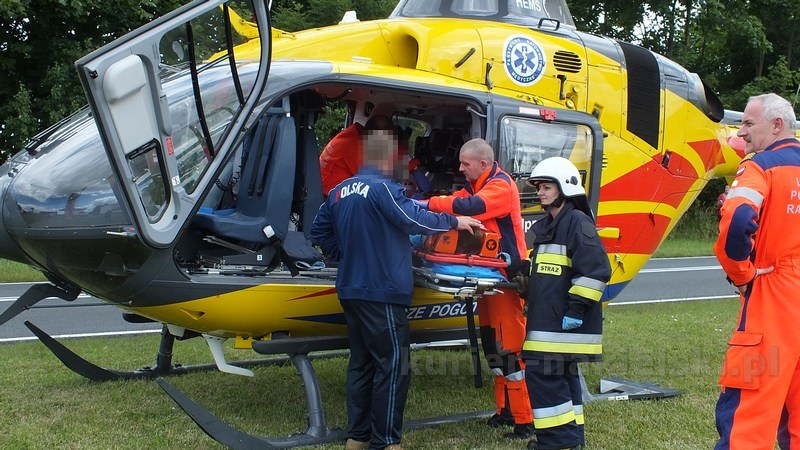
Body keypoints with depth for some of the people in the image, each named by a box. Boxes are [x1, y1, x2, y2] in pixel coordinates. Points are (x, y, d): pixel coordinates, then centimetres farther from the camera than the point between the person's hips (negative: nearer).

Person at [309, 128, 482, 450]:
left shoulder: (339, 191, 11)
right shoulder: (383, 188, -14)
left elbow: (319, 232, 18)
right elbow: (415, 220, -20)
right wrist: (454, 222, -7)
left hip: (350, 290, 9)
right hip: (381, 291, -9)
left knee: (361, 362, 16)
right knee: (392, 366, -1)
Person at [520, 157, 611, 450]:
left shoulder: (578, 222, -11)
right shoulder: (547, 225, 18)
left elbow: (595, 270, -19)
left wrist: (577, 308, -21)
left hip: (565, 323, -10)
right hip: (547, 321, 10)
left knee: (544, 375, -11)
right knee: (561, 377, 14)